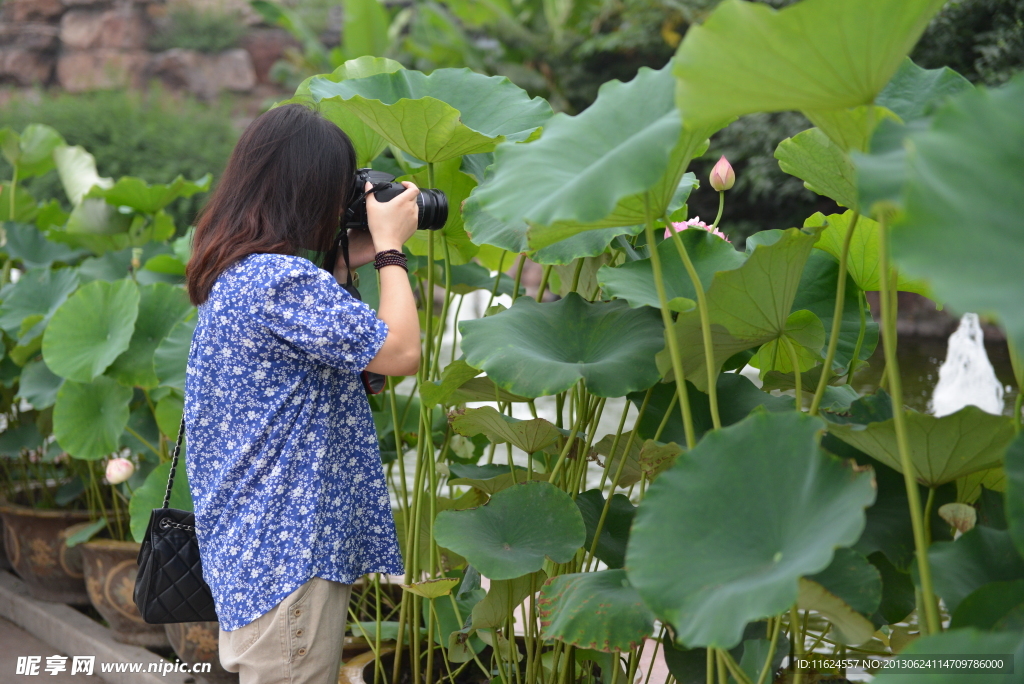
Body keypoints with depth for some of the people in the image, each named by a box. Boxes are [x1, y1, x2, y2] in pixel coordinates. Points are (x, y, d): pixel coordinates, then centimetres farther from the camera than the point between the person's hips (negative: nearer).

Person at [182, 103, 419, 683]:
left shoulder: (232, 275, 10)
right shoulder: (282, 278, -22)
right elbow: (401, 352, -18)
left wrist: (346, 262, 13)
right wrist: (390, 245, -7)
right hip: (289, 553, -10)